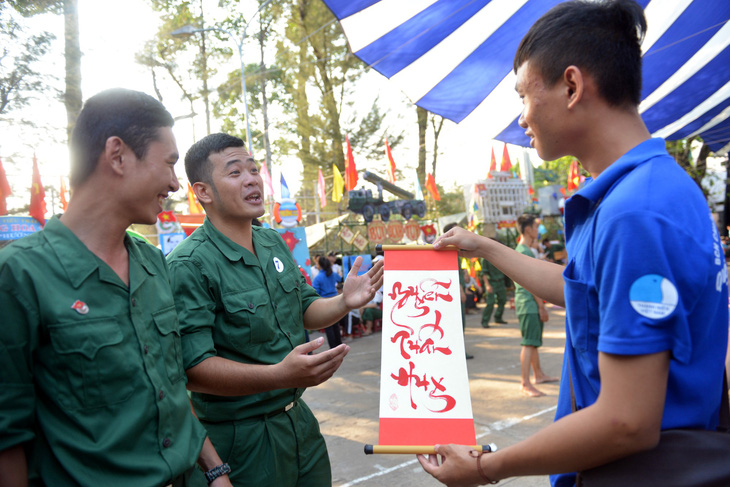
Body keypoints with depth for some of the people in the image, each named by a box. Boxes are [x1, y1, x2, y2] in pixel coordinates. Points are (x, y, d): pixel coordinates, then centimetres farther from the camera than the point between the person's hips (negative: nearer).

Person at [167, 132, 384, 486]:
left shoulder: (275, 243, 6)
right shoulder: (190, 265, -19)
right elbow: (193, 368, -26)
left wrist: (344, 302, -5)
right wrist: (280, 375, -37)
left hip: (299, 419, 7)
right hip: (240, 436, -7)